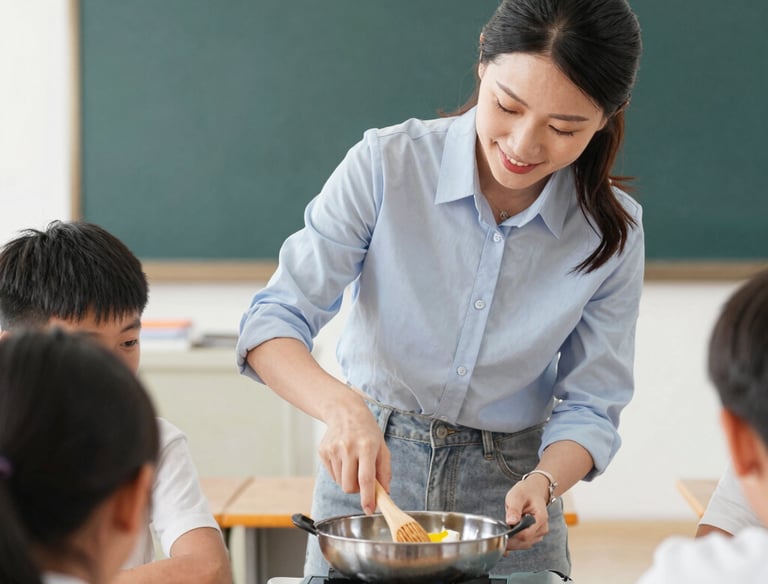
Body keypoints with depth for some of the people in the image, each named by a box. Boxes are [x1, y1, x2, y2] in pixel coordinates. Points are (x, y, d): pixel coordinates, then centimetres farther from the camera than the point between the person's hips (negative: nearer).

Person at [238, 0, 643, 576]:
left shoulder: (612, 232, -11)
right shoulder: (388, 165, -16)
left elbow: (589, 405, -5)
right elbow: (274, 323, -18)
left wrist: (544, 480, -25)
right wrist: (342, 406, -36)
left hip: (507, 486, 1)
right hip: (369, 464, -1)